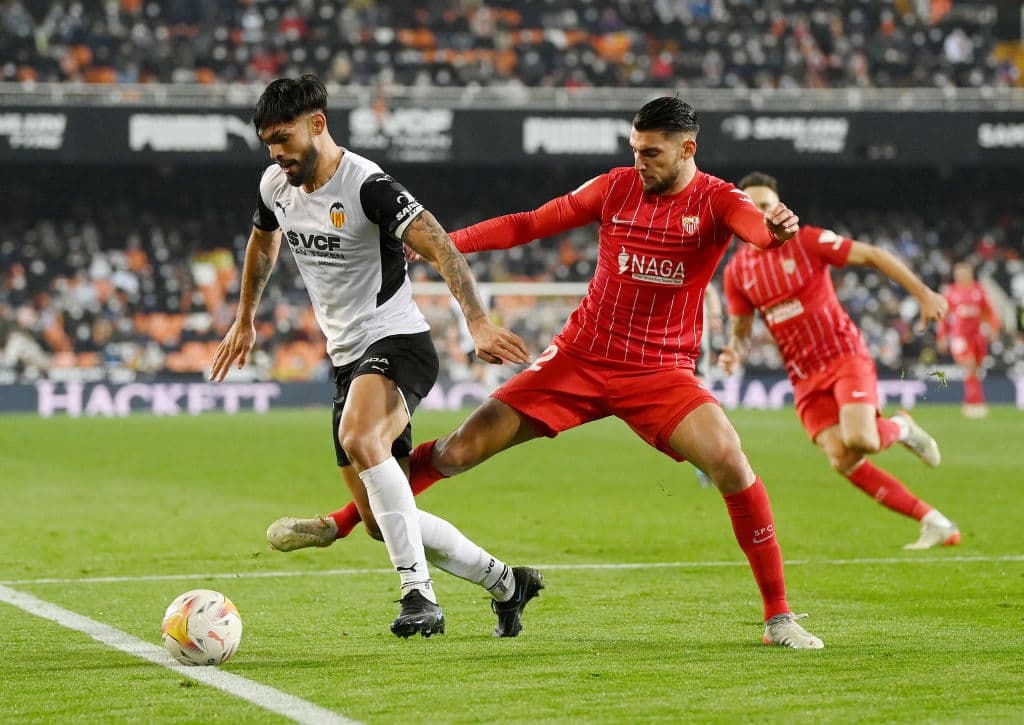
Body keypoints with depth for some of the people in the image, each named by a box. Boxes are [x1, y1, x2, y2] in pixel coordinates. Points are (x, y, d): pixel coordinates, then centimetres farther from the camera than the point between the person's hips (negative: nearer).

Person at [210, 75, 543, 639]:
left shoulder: (366, 185, -19)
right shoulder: (275, 185, 5)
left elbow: (441, 249, -27)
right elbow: (263, 243, 27)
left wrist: (478, 323, -39)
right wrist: (244, 321, 36)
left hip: (396, 341, -8)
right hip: (347, 356, 8)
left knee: (359, 438, -39)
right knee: (381, 522, 8)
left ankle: (420, 595, -36)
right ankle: (503, 583, 25)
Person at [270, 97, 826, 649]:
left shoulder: (716, 201, -7)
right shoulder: (616, 188, 2)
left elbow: (757, 228, -29)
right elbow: (530, 224, 8)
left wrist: (777, 229, -54)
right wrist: (445, 241, 0)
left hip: (660, 372, -2)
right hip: (579, 357, 3)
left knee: (728, 459, -26)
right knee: (463, 447, -2)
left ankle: (779, 617, -14)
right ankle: (341, 524, 13)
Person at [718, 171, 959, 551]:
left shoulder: (806, 241, -7)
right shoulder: (737, 270, 5)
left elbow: (872, 255, -4)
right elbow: (740, 329, 14)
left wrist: (923, 294, -10)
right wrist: (734, 353, -10)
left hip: (845, 356, -4)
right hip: (805, 377, 4)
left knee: (859, 441, -28)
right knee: (841, 459, -13)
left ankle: (901, 427, 11)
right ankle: (934, 523, -4)